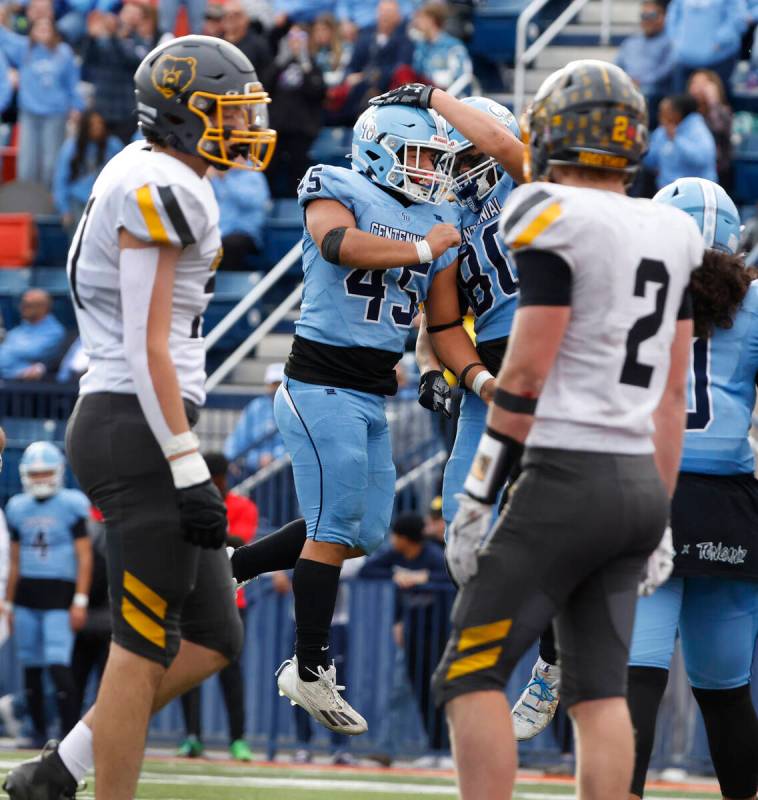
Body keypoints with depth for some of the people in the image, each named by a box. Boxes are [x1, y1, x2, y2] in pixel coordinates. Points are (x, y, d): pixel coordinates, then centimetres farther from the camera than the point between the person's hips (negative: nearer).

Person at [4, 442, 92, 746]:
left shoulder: (70, 506, -4)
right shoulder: (19, 509, 11)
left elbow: (85, 557, -4)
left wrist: (80, 602, -11)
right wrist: (8, 604, 16)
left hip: (59, 594, -5)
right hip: (26, 595, 5)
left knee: (58, 665, -13)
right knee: (31, 667, 5)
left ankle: (70, 730, -10)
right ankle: (39, 732, 13)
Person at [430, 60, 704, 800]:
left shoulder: (558, 224, -11)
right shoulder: (667, 239, 12)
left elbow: (526, 375, -13)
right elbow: (672, 393, 15)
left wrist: (475, 501, -9)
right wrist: (659, 519, 20)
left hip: (566, 479, -7)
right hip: (638, 481, 8)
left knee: (470, 677, -3)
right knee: (598, 690, 8)